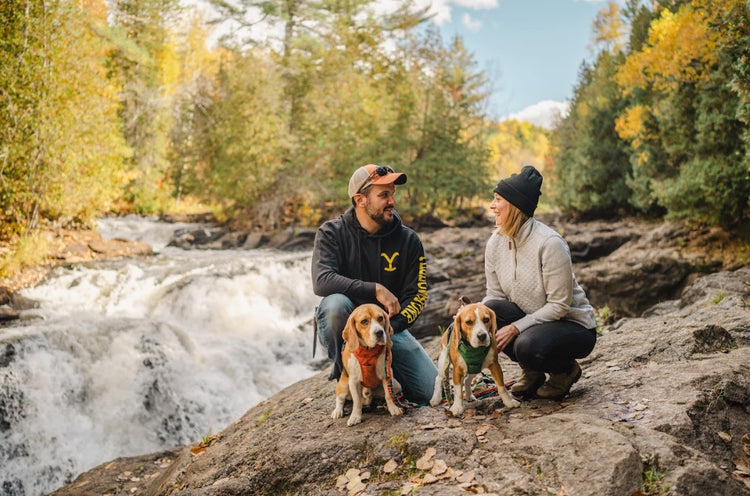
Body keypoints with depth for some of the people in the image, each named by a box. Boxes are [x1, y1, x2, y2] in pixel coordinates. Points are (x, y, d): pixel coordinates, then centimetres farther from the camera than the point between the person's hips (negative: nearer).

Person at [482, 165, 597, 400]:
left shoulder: (549, 243, -25)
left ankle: (565, 370, 3)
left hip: (573, 325, -6)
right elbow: (494, 295, 0)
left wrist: (517, 327, -27)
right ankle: (532, 372, 2)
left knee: (528, 345, -35)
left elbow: (559, 306, -22)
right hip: (531, 321, 6)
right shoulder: (496, 243, -5)